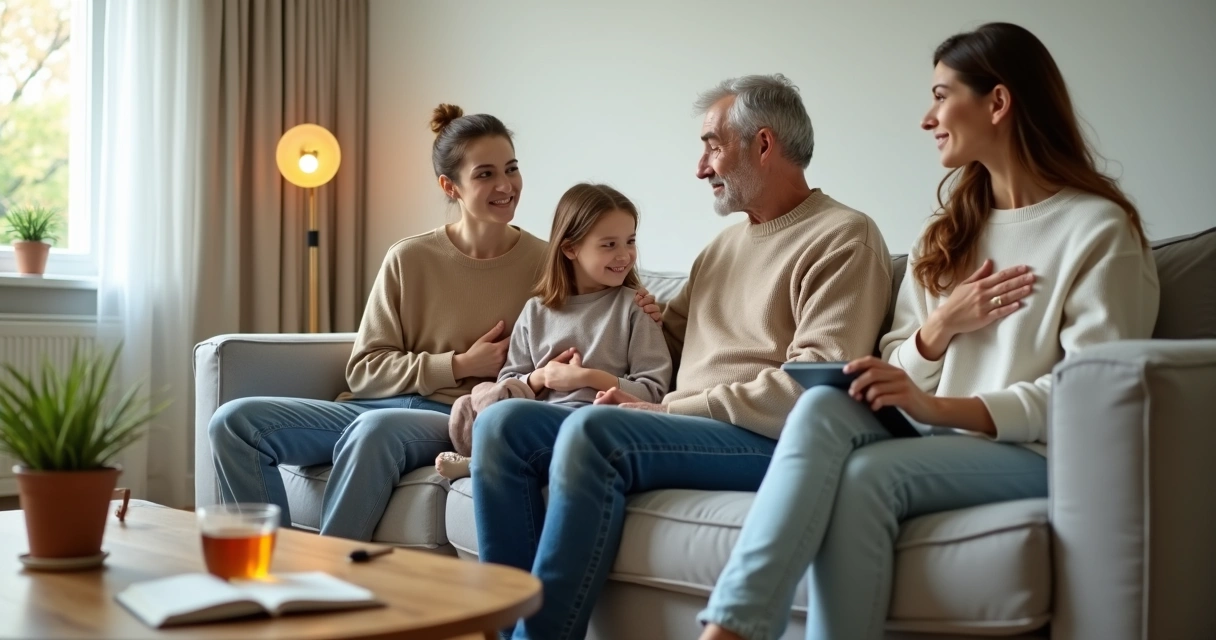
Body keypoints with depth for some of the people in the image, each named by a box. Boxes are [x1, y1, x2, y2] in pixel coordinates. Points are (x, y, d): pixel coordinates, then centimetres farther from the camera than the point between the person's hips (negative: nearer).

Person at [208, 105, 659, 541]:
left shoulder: (546, 265, 3)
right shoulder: (408, 260, 6)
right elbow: (364, 370, 6)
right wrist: (460, 366, -6)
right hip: (380, 405, 4)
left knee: (377, 429, -37)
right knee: (235, 422, -15)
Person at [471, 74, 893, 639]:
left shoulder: (843, 237, -3)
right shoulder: (724, 245, 25)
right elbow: (663, 342, 28)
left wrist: (671, 409, -14)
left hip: (769, 443, -8)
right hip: (678, 430, 8)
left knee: (591, 431, -32)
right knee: (503, 423, -8)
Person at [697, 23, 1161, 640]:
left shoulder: (1099, 229, -1)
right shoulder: (948, 232, 21)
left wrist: (940, 408, -20)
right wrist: (941, 326, -6)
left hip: (1036, 453, -5)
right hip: (938, 442, 5)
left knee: (867, 473, -33)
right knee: (822, 405, -27)